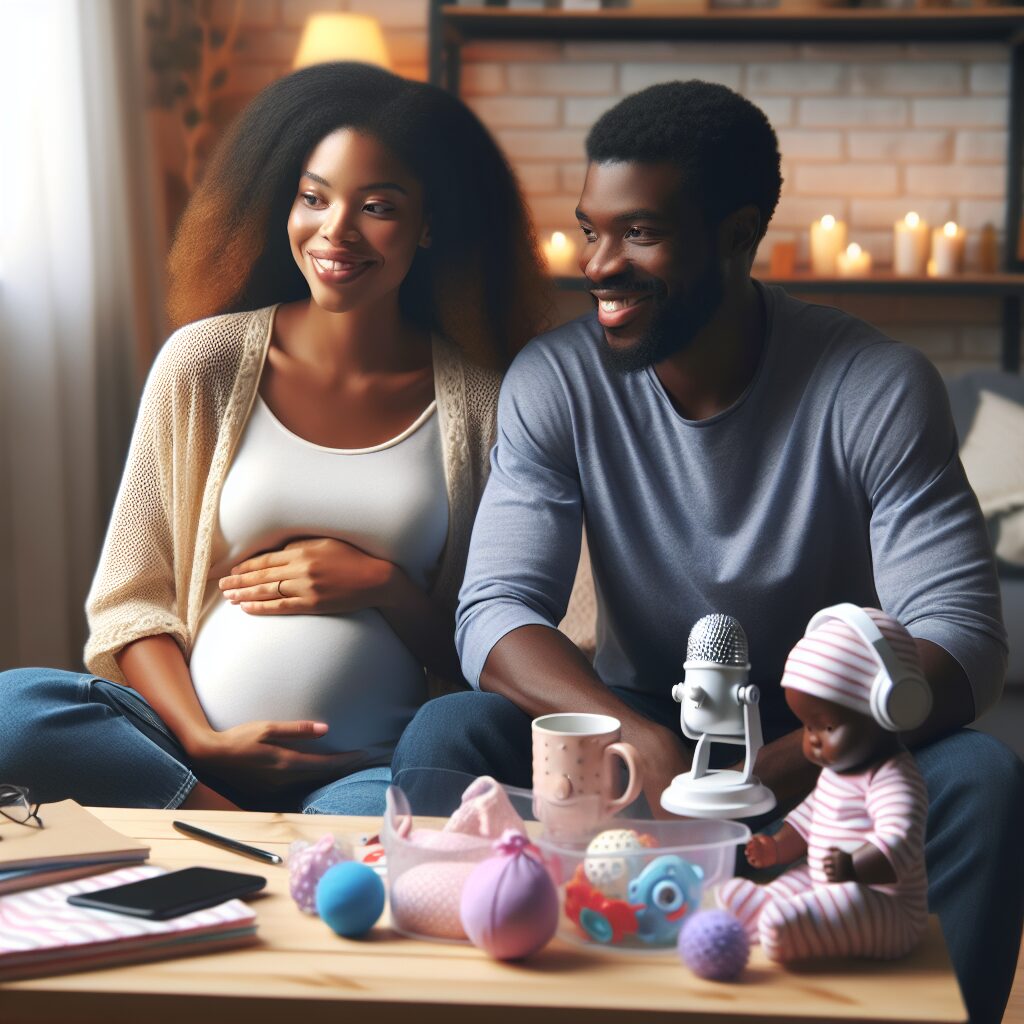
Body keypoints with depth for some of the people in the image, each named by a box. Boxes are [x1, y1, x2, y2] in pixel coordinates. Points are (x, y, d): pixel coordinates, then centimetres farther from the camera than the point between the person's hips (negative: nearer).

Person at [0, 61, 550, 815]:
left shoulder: (478, 402, 5)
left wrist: (384, 587, -8)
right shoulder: (207, 363, 4)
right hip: (196, 746, 3)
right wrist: (199, 740, -13)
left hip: (373, 770, -3)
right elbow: (131, 601, 4)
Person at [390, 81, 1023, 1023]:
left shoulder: (877, 388, -14)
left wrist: (782, 769, -39)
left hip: (820, 748, -1)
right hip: (636, 727, 1)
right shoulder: (555, 382, -8)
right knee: (444, 738, -25)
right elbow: (496, 609, -16)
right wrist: (648, 747, -36)